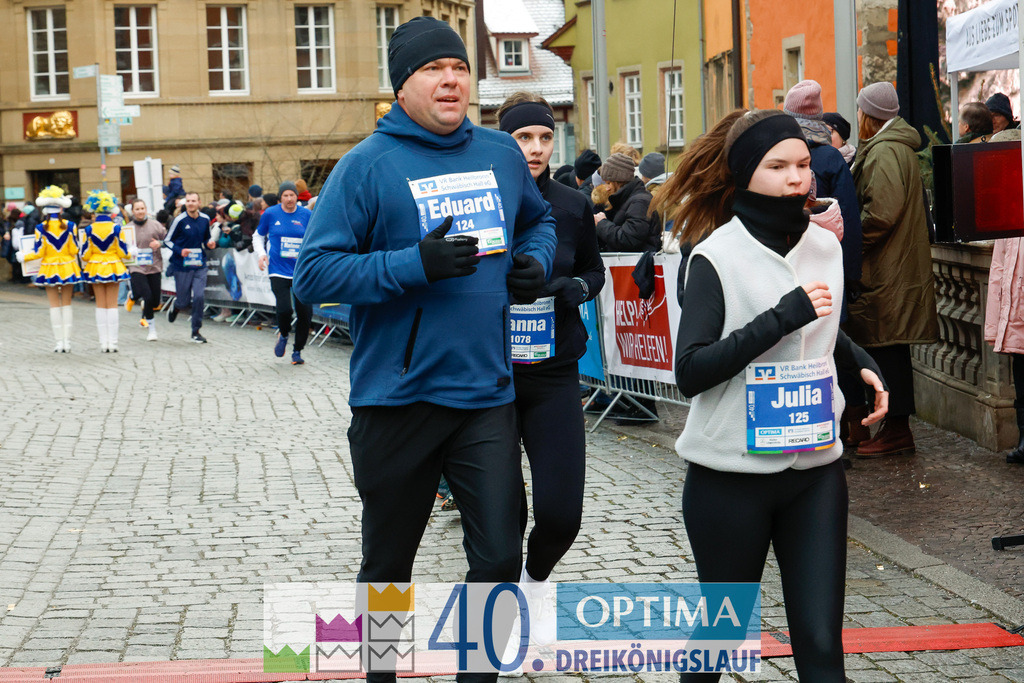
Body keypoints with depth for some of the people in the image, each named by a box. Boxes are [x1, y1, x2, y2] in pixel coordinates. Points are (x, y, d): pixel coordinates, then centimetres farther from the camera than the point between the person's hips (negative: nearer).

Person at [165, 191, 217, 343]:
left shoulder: (205, 219, 3)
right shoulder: (180, 220, -9)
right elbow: (167, 241, -3)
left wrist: (210, 244, -4)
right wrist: (180, 251, -19)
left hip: (200, 266, 2)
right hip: (182, 267, -2)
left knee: (199, 298, -10)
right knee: (184, 302, 3)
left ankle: (196, 331, 5)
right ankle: (175, 307, 42)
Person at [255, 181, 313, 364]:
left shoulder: (307, 215, 3)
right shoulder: (270, 214, 2)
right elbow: (258, 236, 16)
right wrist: (261, 254, -1)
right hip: (279, 271, -1)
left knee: (305, 312, -4)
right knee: (284, 309, -18)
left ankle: (297, 351, 16)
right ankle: (283, 335, 16)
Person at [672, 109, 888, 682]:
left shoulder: (826, 247, 7)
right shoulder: (717, 256, -10)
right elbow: (691, 371, -19)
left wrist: (863, 363, 7)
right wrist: (782, 317, -23)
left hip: (816, 468, 4)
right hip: (733, 473, -4)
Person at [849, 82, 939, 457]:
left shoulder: (884, 152, -15)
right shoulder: (896, 147, 18)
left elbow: (880, 213, -23)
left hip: (885, 269, -10)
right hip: (897, 265, 10)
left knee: (885, 348, -6)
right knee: (889, 349, 12)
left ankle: (897, 430, -3)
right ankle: (897, 428, 17)